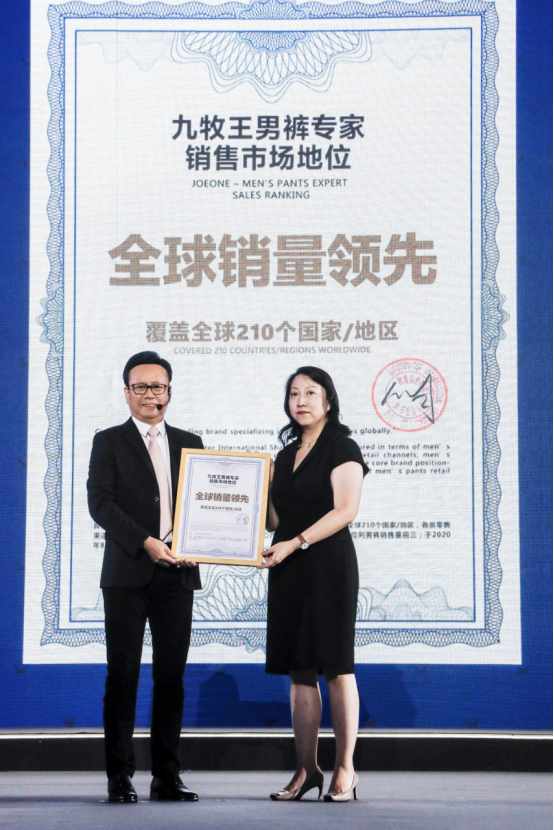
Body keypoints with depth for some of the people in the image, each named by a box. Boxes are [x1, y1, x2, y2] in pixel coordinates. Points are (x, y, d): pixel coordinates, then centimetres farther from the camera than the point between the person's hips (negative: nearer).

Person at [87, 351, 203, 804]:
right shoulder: (109, 442, 5)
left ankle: (168, 776, 9)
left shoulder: (189, 443, 15)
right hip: (127, 574, -3)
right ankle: (120, 776, 4)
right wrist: (145, 542, -16)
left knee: (172, 675, 4)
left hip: (177, 575, 3)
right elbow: (100, 502, -6)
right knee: (123, 674, -1)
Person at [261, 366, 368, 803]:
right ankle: (307, 770, 8)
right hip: (289, 570, 7)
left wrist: (296, 543, -19)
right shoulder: (285, 456, 19)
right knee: (299, 670, 5)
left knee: (336, 667, -6)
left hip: (329, 565, -7)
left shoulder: (342, 449, -2)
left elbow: (345, 510, -13)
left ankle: (346, 770, -2)